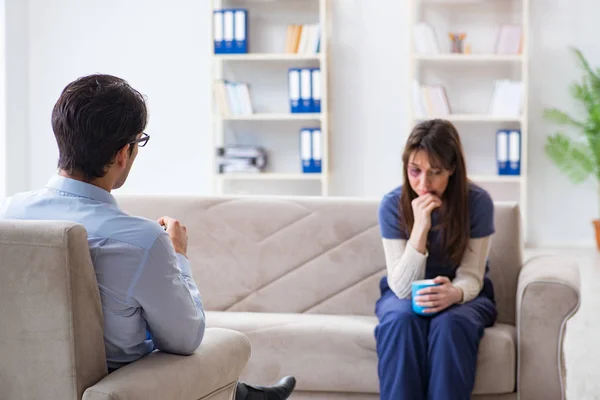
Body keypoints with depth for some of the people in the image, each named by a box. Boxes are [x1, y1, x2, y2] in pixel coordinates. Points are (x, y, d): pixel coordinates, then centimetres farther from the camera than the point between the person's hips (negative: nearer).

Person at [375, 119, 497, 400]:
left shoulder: (478, 202, -17)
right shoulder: (392, 205, -17)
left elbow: (470, 277, -15)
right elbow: (403, 287, -21)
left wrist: (454, 293, -40)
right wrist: (420, 228, -34)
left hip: (462, 296, 0)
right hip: (404, 294, 0)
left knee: (451, 324, -34)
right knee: (401, 320, -33)